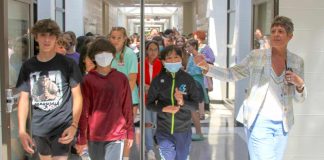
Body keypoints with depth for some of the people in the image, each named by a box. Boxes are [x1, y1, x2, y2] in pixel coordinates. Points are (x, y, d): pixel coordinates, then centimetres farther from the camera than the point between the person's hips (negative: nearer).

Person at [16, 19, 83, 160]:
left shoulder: (67, 64, -7)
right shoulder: (28, 66, 2)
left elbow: (77, 96, -4)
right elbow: (24, 99, 5)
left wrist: (74, 125, -15)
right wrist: (22, 131, -4)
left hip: (62, 126, -4)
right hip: (38, 128, 4)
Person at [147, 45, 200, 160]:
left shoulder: (188, 79, -6)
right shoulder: (158, 80, -5)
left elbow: (196, 105, -5)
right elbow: (149, 104, 1)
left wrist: (183, 102, -24)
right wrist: (163, 108, -18)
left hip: (183, 130, 1)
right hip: (164, 130, -1)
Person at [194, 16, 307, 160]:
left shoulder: (297, 61, 3)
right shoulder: (256, 56, -4)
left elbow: (299, 98, 8)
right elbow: (231, 74, -1)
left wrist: (300, 84, -14)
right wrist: (206, 67, -13)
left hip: (282, 124, 4)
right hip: (259, 122, -3)